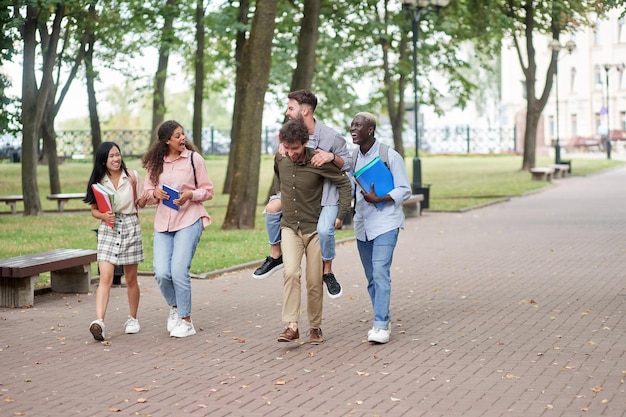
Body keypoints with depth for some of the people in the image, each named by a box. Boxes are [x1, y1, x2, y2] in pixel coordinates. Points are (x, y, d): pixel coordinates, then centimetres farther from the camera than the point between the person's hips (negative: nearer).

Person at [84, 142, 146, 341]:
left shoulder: (132, 176, 2)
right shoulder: (98, 181, 3)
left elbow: (141, 203, 8)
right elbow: (94, 210, 6)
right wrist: (103, 216, -15)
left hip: (130, 227, 0)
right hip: (108, 229, 0)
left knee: (130, 279, 9)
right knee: (105, 277, -13)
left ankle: (133, 319, 25)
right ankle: (99, 321, -23)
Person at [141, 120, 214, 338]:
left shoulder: (193, 158, 0)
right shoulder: (156, 163, 8)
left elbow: (208, 191, 3)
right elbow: (147, 193, 15)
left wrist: (190, 194, -15)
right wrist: (155, 193, -8)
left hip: (189, 221, -3)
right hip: (163, 222, 3)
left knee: (179, 271, -12)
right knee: (161, 273, -7)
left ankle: (186, 321, 4)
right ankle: (174, 308, 23)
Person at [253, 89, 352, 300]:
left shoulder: (331, 137, -17)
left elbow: (348, 163, -9)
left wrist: (331, 157, -30)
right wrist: (282, 147, -13)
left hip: (326, 192, -5)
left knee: (324, 229, -25)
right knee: (272, 208, -17)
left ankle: (327, 271, 2)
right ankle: (276, 256, 2)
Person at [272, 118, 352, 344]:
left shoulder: (318, 161, -16)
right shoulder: (279, 159, -3)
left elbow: (345, 183, -7)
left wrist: (341, 215, -9)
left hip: (314, 228, -2)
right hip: (289, 227, 2)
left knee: (314, 281, 2)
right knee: (291, 272, -19)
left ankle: (315, 327, 19)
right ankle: (291, 326, -17)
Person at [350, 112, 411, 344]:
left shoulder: (390, 156, -7)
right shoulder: (353, 157, 9)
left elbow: (404, 190, -7)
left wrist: (377, 199, -19)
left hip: (385, 223, -6)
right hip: (362, 225, 6)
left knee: (380, 273, -17)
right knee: (371, 277, 10)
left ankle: (381, 325, -17)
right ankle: (382, 322, 19)